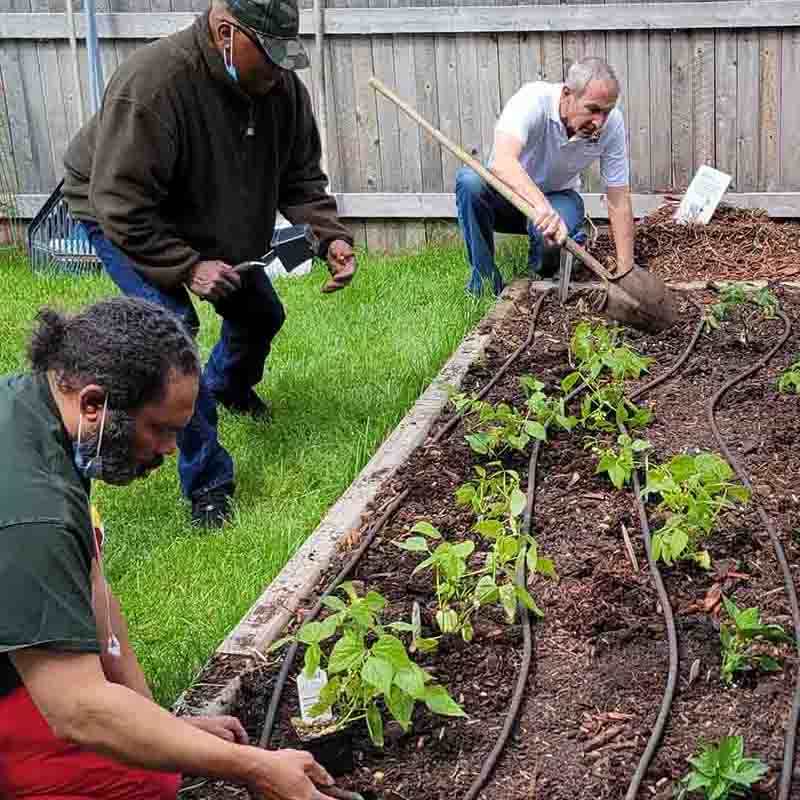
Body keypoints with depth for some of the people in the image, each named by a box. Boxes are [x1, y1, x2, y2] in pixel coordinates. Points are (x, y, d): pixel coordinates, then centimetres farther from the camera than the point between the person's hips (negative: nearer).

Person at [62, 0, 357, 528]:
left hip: (211, 225, 7)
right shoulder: (153, 84, -39)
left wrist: (330, 237, -24)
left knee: (262, 313, 15)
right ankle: (207, 484, -11)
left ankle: (229, 387, 51)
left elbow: (302, 177, -7)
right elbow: (121, 204, -36)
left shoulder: (282, 86, -17)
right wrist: (186, 268, -38)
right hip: (123, 222, -7)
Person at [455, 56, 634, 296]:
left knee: (553, 234, -34)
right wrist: (541, 206, -65)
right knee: (469, 180, -35)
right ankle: (485, 282, -19)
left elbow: (619, 202, -16)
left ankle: (540, 279, 4)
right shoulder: (533, 99, -31)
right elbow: (502, 160, -49)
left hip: (557, 196, 1)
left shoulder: (611, 122, -21)